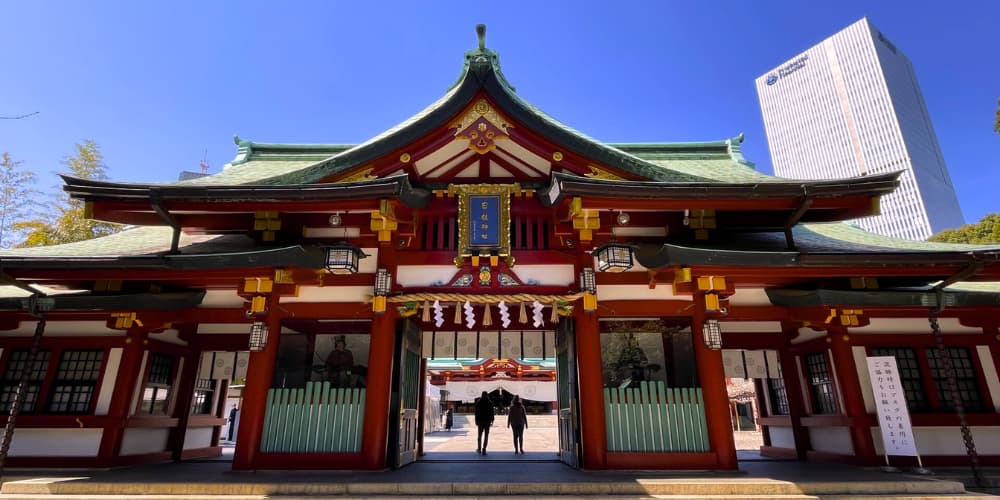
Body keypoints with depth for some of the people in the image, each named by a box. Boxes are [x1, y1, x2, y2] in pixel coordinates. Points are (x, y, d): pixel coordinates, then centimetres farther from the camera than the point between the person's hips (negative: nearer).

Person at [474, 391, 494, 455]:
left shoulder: (478, 402, 0)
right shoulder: (490, 402, -2)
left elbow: (476, 412, -1)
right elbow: (492, 412, -2)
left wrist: (476, 421, 2)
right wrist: (492, 420, 4)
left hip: (480, 421, 1)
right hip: (487, 421, -1)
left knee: (479, 435, 15)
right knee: (486, 436, 2)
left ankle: (479, 449, 22)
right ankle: (483, 450, -4)